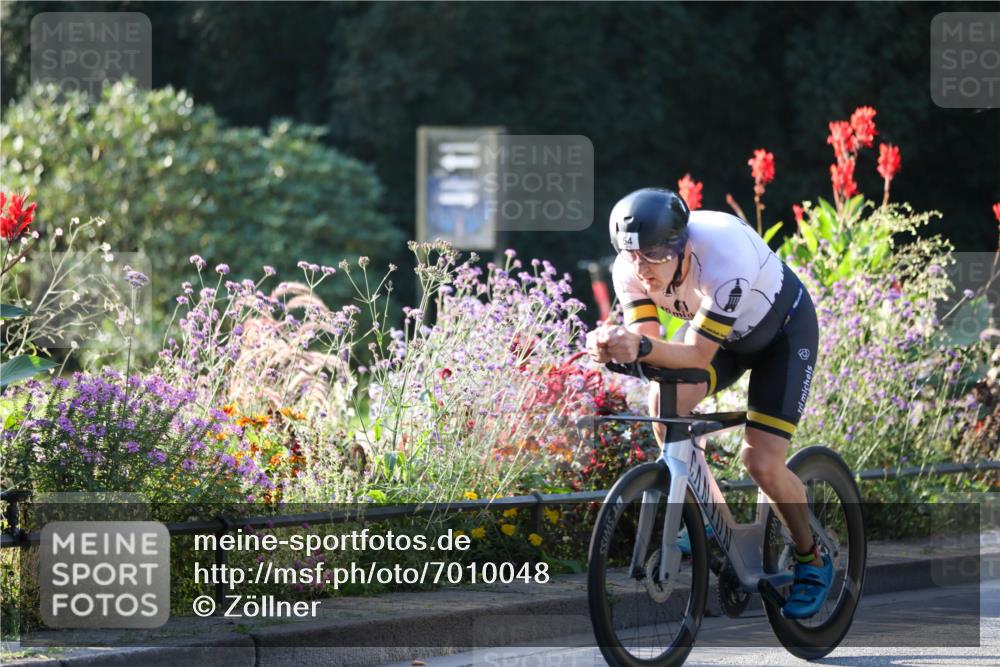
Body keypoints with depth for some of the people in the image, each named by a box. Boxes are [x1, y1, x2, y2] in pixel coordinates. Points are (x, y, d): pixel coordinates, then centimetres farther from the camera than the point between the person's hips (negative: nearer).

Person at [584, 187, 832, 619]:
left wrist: (642, 346, -59)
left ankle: (812, 563, 13)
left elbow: (698, 355, -40)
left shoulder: (725, 258, -41)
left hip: (782, 330, -5)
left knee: (761, 463, -15)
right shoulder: (631, 270, -25)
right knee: (665, 400, -24)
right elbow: (647, 344, -27)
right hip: (715, 328, 5)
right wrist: (619, 346, -50)